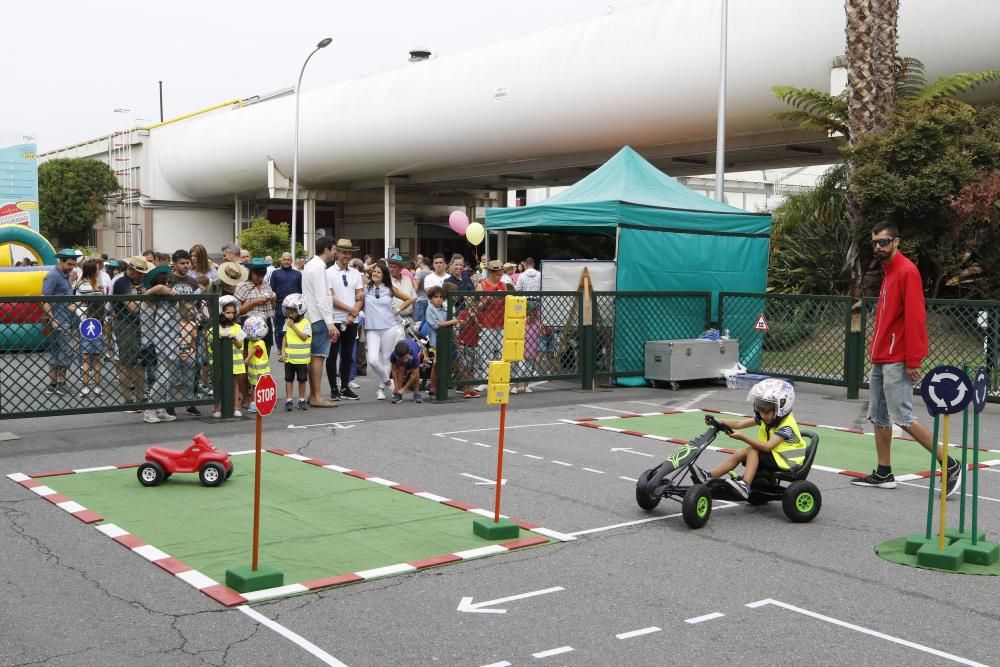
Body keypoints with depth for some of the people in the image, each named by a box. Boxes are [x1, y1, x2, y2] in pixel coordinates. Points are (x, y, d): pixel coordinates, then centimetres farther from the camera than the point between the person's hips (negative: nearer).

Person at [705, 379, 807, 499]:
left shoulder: (786, 425, -23)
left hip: (786, 462, -8)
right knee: (739, 454, -8)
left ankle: (745, 485, -32)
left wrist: (742, 437, -40)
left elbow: (767, 446, -33)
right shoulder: (764, 418, 1)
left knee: (753, 450, -24)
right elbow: (739, 423, -6)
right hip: (772, 456, 8)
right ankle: (708, 477, -9)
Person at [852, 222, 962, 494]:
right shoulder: (887, 272, 16)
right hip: (880, 359, 9)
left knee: (903, 419, -9)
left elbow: (915, 317, -18)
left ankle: (950, 464, 1)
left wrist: (913, 360, -21)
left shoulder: (906, 271, -12)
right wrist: (875, 349, 16)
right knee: (878, 417, 9)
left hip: (896, 362, -9)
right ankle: (883, 474, 15)